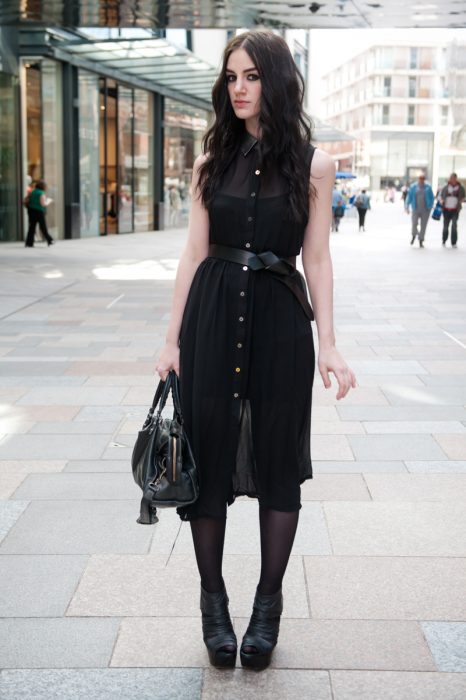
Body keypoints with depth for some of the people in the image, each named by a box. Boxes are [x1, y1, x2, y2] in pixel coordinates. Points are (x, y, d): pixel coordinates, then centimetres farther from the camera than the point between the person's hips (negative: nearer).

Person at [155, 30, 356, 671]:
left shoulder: (312, 163, 1)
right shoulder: (212, 161, 7)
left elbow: (316, 258, 1)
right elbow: (194, 253, 6)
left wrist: (329, 345, -5)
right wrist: (173, 340, 3)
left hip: (281, 318, -2)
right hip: (212, 314, 2)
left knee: (278, 459, 6)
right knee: (208, 454, 5)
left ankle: (269, 603, 22)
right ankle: (213, 600, 21)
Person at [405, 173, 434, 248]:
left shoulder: (428, 187, 2)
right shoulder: (413, 187, 2)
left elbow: (431, 198, 6)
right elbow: (409, 197, 3)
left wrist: (430, 206, -4)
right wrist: (407, 206, -4)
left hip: (425, 210, 1)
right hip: (415, 209, 0)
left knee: (423, 226, 2)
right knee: (414, 224, -10)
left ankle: (421, 241, 14)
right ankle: (414, 235, 22)